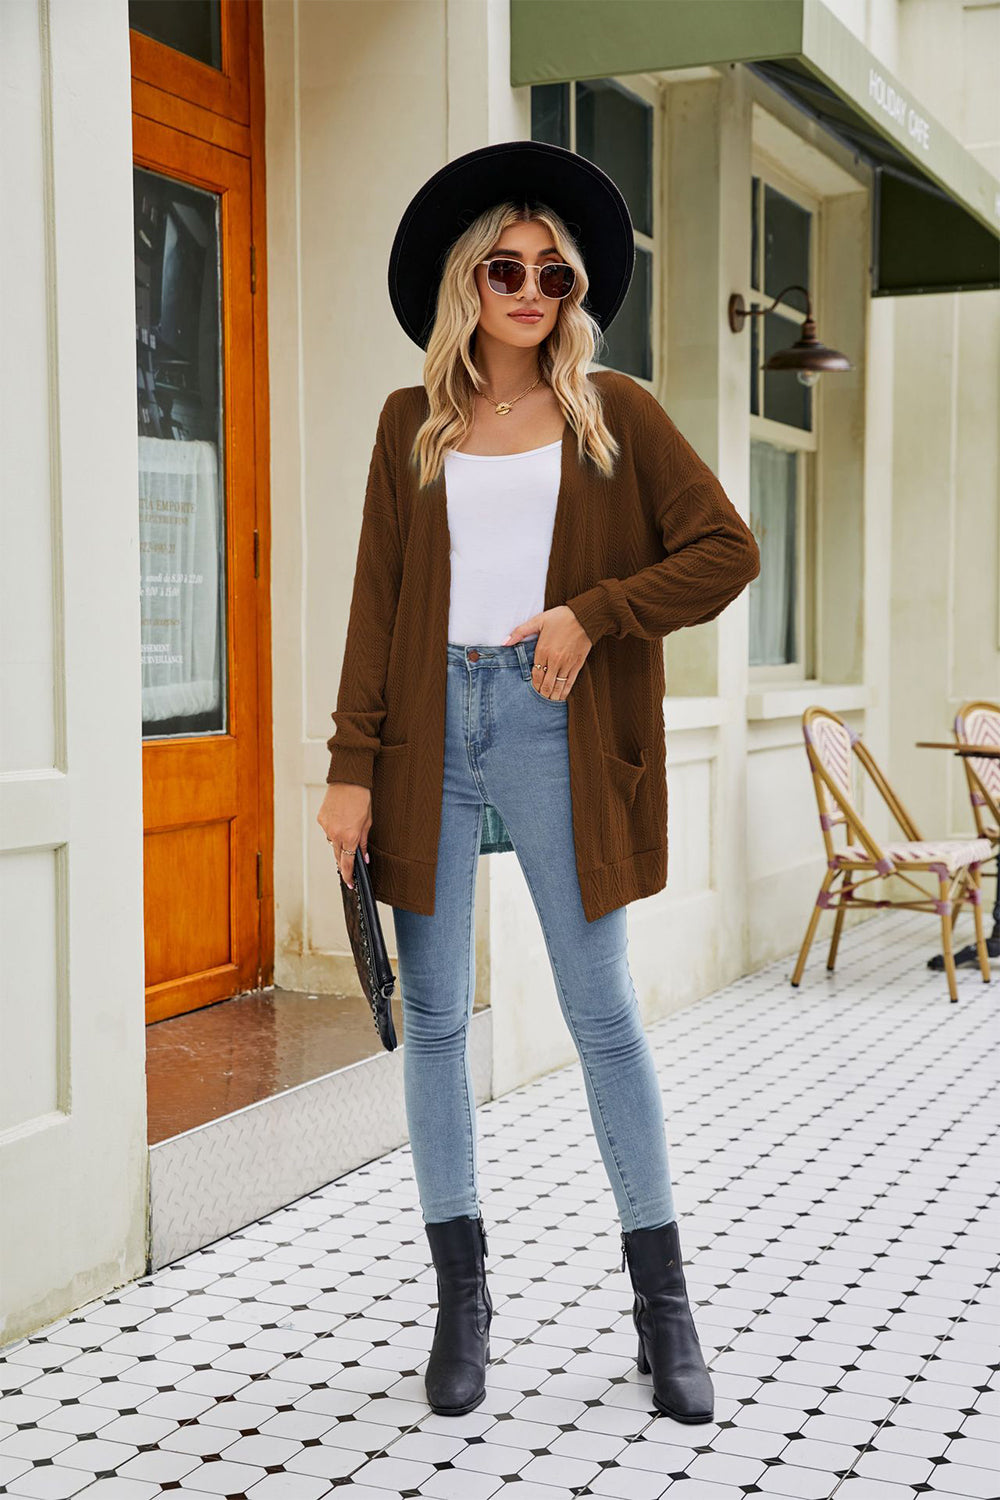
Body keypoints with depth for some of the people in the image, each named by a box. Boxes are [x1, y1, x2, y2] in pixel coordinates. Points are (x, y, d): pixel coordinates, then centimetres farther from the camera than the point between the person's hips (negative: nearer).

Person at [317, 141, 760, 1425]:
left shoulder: (612, 413, 7)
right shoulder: (412, 423, 11)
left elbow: (726, 551, 3)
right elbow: (377, 600, 7)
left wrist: (594, 612, -8)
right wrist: (353, 766, 0)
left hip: (550, 730, -2)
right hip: (432, 727, 2)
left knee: (604, 1014, 1)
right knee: (433, 1015, 4)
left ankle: (662, 1303, 13)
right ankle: (461, 1295, 17)